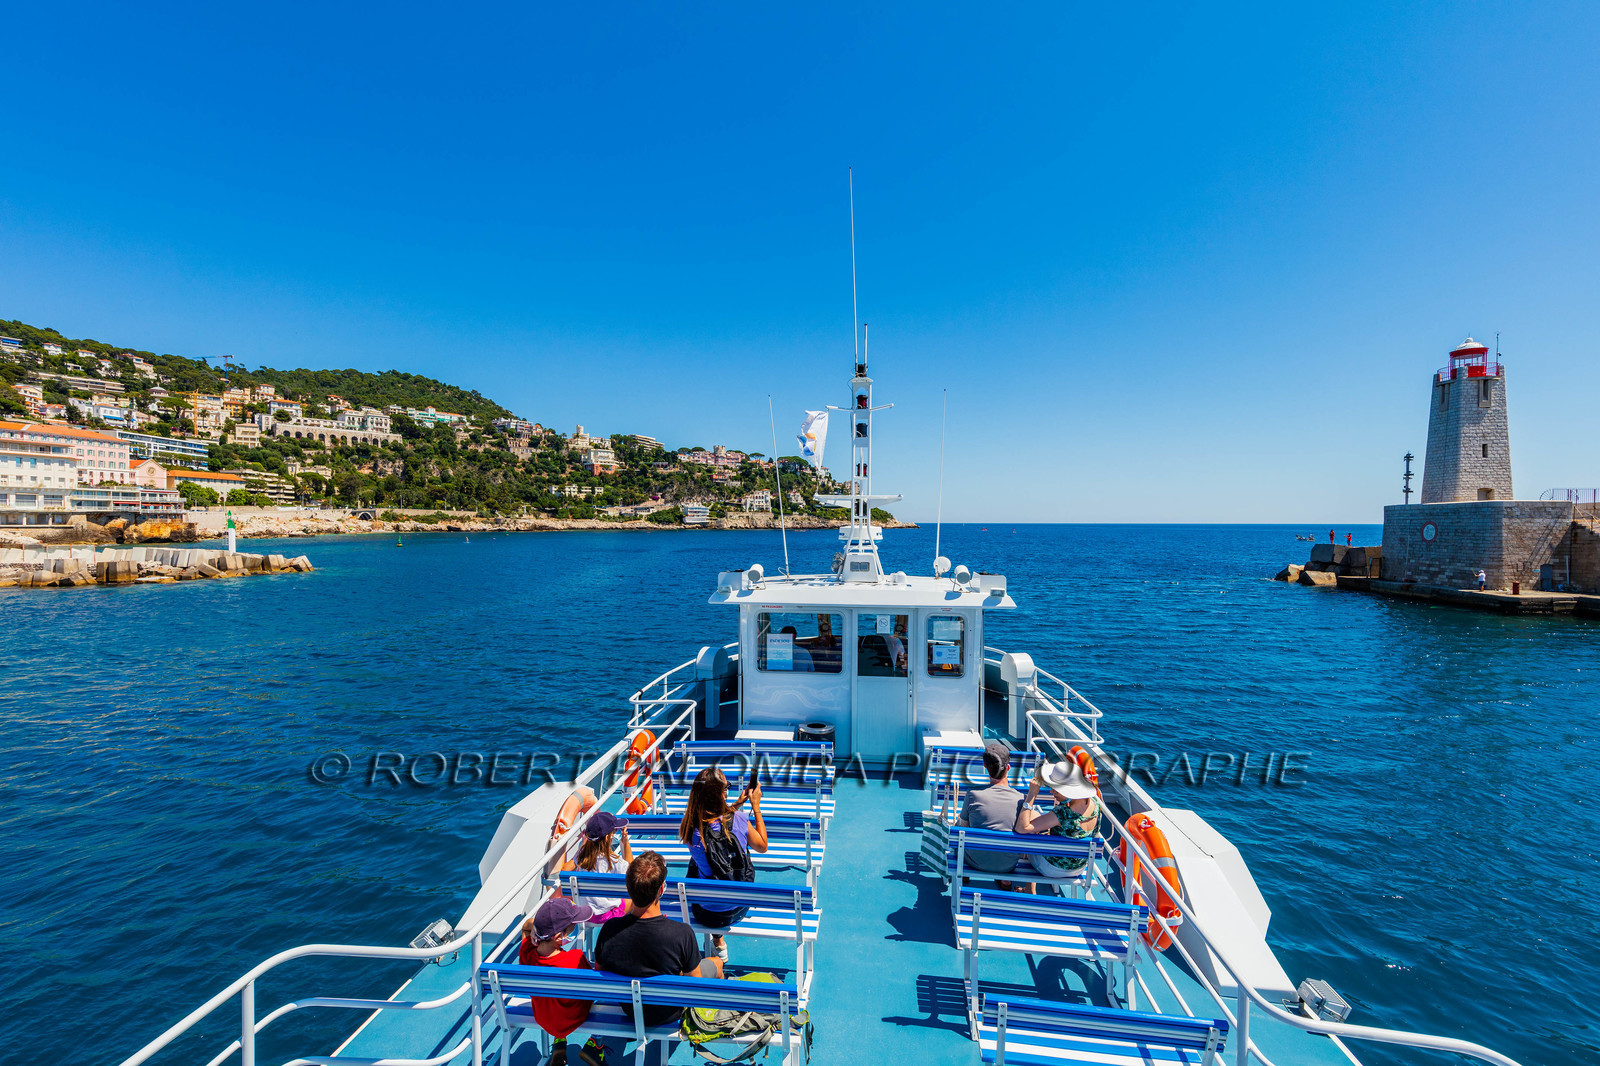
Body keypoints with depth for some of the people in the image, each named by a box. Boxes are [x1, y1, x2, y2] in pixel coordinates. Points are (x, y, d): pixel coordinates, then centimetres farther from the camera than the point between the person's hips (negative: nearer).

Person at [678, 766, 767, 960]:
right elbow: (762, 847, -2)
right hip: (739, 908, 1)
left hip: (708, 914, -1)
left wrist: (737, 804, 7)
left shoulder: (690, 827, -21)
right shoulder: (739, 821, -23)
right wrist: (756, 806, 2)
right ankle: (718, 942, 46)